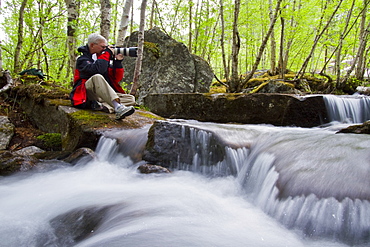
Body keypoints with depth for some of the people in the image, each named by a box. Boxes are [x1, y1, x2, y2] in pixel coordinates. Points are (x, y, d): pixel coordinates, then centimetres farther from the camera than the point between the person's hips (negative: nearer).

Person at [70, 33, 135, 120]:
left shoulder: (104, 58, 17)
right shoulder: (82, 60, -1)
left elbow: (117, 79, 13)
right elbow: (97, 69, -23)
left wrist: (118, 62, 0)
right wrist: (107, 54, -11)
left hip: (105, 95, 6)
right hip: (87, 93, -6)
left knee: (131, 99, -9)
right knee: (97, 77, -36)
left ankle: (104, 106, -35)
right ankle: (118, 108, -51)